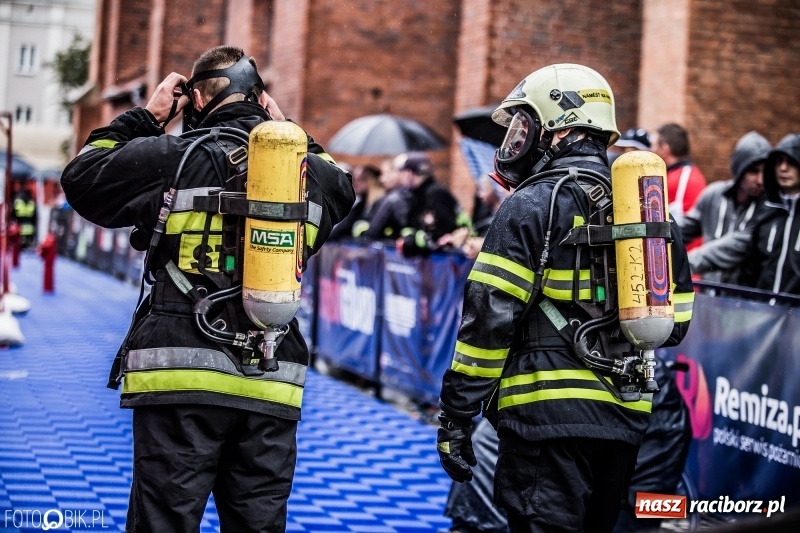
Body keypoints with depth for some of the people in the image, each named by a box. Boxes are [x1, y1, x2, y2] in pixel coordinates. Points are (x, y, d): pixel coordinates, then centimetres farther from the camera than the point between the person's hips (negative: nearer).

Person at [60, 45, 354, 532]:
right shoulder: (314, 172, 9)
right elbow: (342, 187, 34)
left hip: (181, 383, -3)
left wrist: (145, 118, 18)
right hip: (273, 389, 4)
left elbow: (82, 178, 12)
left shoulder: (174, 156, -2)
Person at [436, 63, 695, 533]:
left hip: (551, 411, -7)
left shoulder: (533, 205, -8)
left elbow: (489, 318, -13)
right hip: (627, 414, 7)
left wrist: (455, 417, -9)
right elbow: (673, 322, 17)